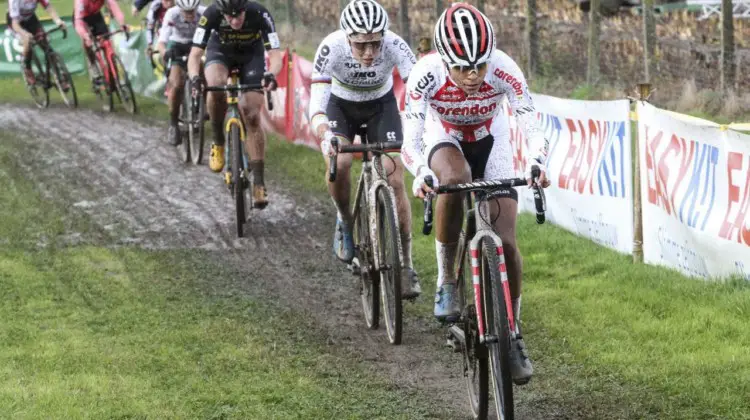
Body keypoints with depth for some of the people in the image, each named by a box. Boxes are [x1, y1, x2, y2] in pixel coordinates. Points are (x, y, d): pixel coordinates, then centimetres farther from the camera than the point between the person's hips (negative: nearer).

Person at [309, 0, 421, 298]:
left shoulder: (394, 46, -33)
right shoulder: (331, 48, -34)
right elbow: (317, 102, -38)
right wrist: (325, 136, -57)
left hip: (381, 105, 1)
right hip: (341, 105, 0)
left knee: (395, 179, -12)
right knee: (339, 163, -27)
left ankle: (405, 264, -3)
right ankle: (345, 221, 4)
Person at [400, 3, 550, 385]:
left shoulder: (504, 70, -32)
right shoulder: (427, 74, -33)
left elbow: (532, 127, -34)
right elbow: (410, 138, -36)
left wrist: (536, 164, -54)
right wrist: (421, 174, -56)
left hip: (490, 141, 1)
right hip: (444, 138, -1)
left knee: (505, 242, -12)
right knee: (456, 179, -38)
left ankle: (513, 333, 8)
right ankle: (445, 278, -19)